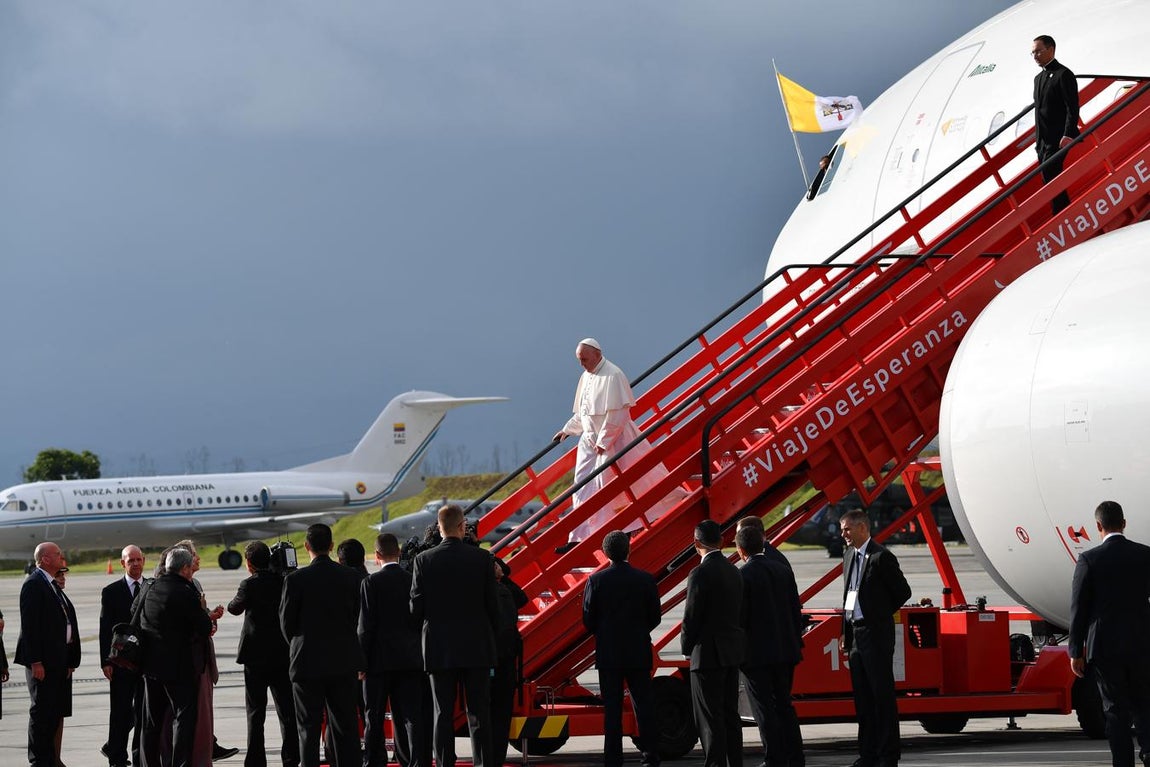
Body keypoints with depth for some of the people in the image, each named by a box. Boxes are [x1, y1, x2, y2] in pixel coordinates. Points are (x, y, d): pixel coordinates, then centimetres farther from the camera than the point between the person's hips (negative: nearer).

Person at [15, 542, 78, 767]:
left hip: (57, 659, 9)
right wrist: (35, 662, -21)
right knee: (42, 711, -5)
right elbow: (29, 625, -17)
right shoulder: (33, 584, -12)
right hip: (42, 660, -9)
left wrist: (69, 660, 15)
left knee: (56, 710, 11)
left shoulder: (52, 585, 16)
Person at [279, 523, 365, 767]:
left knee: (309, 728, 2)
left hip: (308, 664, -3)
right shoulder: (351, 577, -2)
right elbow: (356, 618, 5)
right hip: (344, 663, 3)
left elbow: (287, 623, -4)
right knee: (345, 726, 9)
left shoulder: (296, 580, -12)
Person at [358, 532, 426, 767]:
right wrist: (420, 655, 12)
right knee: (411, 716, 3)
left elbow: (366, 625, -10)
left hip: (380, 660, -3)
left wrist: (362, 661, -5)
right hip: (411, 659, 3)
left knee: (374, 719, 6)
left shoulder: (371, 583, -9)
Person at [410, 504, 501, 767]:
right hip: (477, 647, 0)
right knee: (479, 714, 3)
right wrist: (491, 635, 15)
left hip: (440, 649, 0)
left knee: (443, 715, 4)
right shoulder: (481, 558, -5)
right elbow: (492, 604, -1)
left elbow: (416, 607, -4)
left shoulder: (424, 561, -5)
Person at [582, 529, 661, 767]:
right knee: (644, 705, 6)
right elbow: (654, 617, 2)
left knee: (612, 710, 3)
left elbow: (588, 619, -3)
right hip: (639, 654, 1)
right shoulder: (645, 580, -4)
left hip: (608, 654, -1)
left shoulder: (596, 581, -7)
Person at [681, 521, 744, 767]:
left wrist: (687, 649, 1)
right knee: (730, 715, 15)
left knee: (709, 719, -4)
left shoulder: (700, 574, -16)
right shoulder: (733, 571, 8)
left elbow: (691, 618, -15)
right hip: (732, 653, 8)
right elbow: (738, 612, 11)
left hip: (708, 654, -8)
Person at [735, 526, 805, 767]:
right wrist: (796, 643, 17)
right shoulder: (783, 570, 5)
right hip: (785, 649, 6)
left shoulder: (742, 576, -14)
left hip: (757, 653, -6)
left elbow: (739, 617, -15)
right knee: (784, 704, 17)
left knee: (765, 710, 1)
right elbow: (796, 610, 9)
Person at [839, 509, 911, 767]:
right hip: (855, 635, 8)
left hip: (876, 635, -8)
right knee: (862, 696, 11)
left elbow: (903, 592, -6)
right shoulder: (849, 556, 14)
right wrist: (845, 630, 12)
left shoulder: (881, 557, -11)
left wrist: (880, 615, 4)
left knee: (883, 695, -3)